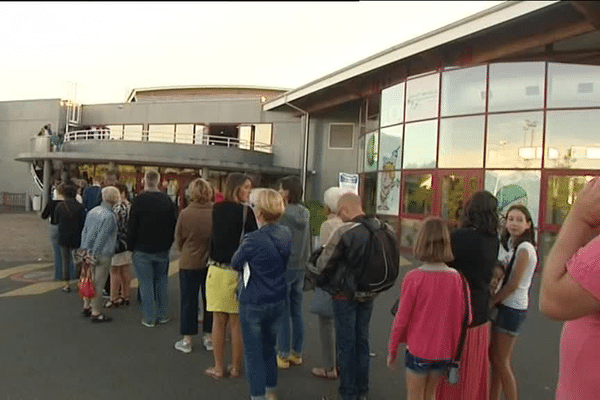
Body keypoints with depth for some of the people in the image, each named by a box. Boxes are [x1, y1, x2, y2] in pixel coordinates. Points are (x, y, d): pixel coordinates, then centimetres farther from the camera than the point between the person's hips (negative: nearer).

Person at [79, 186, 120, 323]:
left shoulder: (92, 211, 9)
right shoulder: (109, 216, -16)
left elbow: (84, 231, 13)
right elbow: (101, 238, -18)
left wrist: (85, 250, 18)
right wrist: (95, 254, -11)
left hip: (88, 252, 8)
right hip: (102, 255, -8)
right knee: (98, 283, -1)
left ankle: (86, 307, 30)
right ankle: (96, 313, 7)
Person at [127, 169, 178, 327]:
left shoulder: (139, 200, -11)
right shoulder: (167, 201, 0)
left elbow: (132, 227, -9)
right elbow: (174, 225, 5)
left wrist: (131, 246, 2)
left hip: (143, 250, -3)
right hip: (162, 249, 4)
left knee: (146, 284, 4)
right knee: (162, 281, 15)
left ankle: (149, 318, 10)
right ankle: (163, 315, 21)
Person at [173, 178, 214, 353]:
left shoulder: (185, 213, -16)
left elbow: (178, 240, -3)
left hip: (189, 263, -2)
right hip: (212, 263, 2)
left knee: (188, 301, 11)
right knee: (209, 300, 15)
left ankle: (187, 340, 20)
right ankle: (208, 337, 26)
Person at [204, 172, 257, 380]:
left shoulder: (216, 209, 3)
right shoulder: (246, 211, -10)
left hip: (217, 269, 3)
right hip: (238, 271, -3)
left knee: (219, 321, 10)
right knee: (237, 322, 8)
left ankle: (218, 368, 18)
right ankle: (235, 367, 19)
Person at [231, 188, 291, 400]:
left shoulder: (253, 239, -24)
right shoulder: (286, 234, -4)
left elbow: (235, 263, -7)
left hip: (253, 303, -6)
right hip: (278, 301, 7)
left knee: (253, 353, 10)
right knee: (269, 348, 23)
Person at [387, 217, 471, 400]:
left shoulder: (414, 277, -19)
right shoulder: (458, 278, -10)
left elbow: (401, 319, -13)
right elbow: (465, 318, -2)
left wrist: (392, 350, 0)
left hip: (418, 351, -3)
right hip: (444, 352, 3)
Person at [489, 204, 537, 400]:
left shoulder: (524, 248, -15)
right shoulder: (515, 246, 13)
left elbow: (513, 284, -18)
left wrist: (490, 302, -11)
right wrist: (493, 301, 3)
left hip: (512, 308, -9)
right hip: (507, 306, 9)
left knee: (501, 361, -1)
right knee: (494, 356, 13)